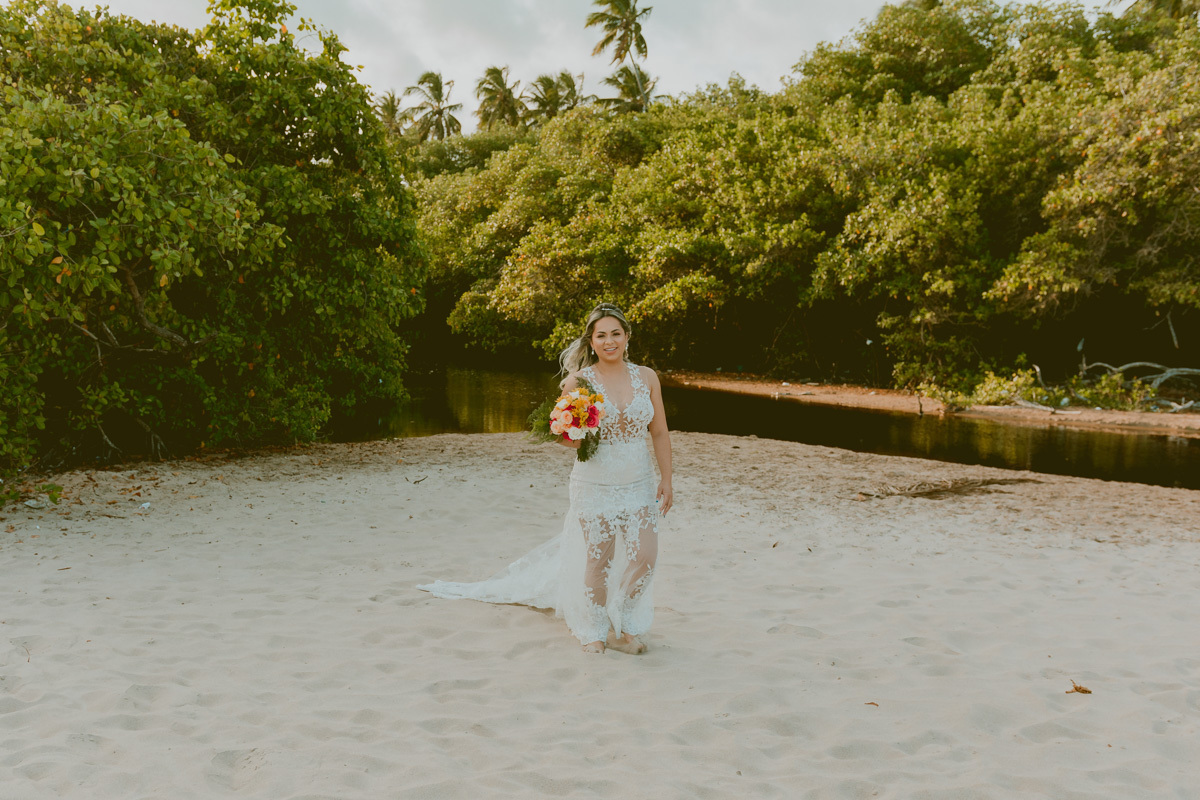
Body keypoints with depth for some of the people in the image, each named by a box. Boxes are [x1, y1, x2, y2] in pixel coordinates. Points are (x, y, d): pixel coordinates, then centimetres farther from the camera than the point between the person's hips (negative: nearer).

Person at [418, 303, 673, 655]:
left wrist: (666, 479, 5)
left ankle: (624, 626, 25)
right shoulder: (580, 381, -7)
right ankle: (594, 630, 29)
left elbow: (660, 432, 7)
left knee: (644, 558, 1)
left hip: (639, 487, 3)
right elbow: (568, 439, -9)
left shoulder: (646, 377, 1)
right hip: (594, 487, -3)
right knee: (596, 562, 5)